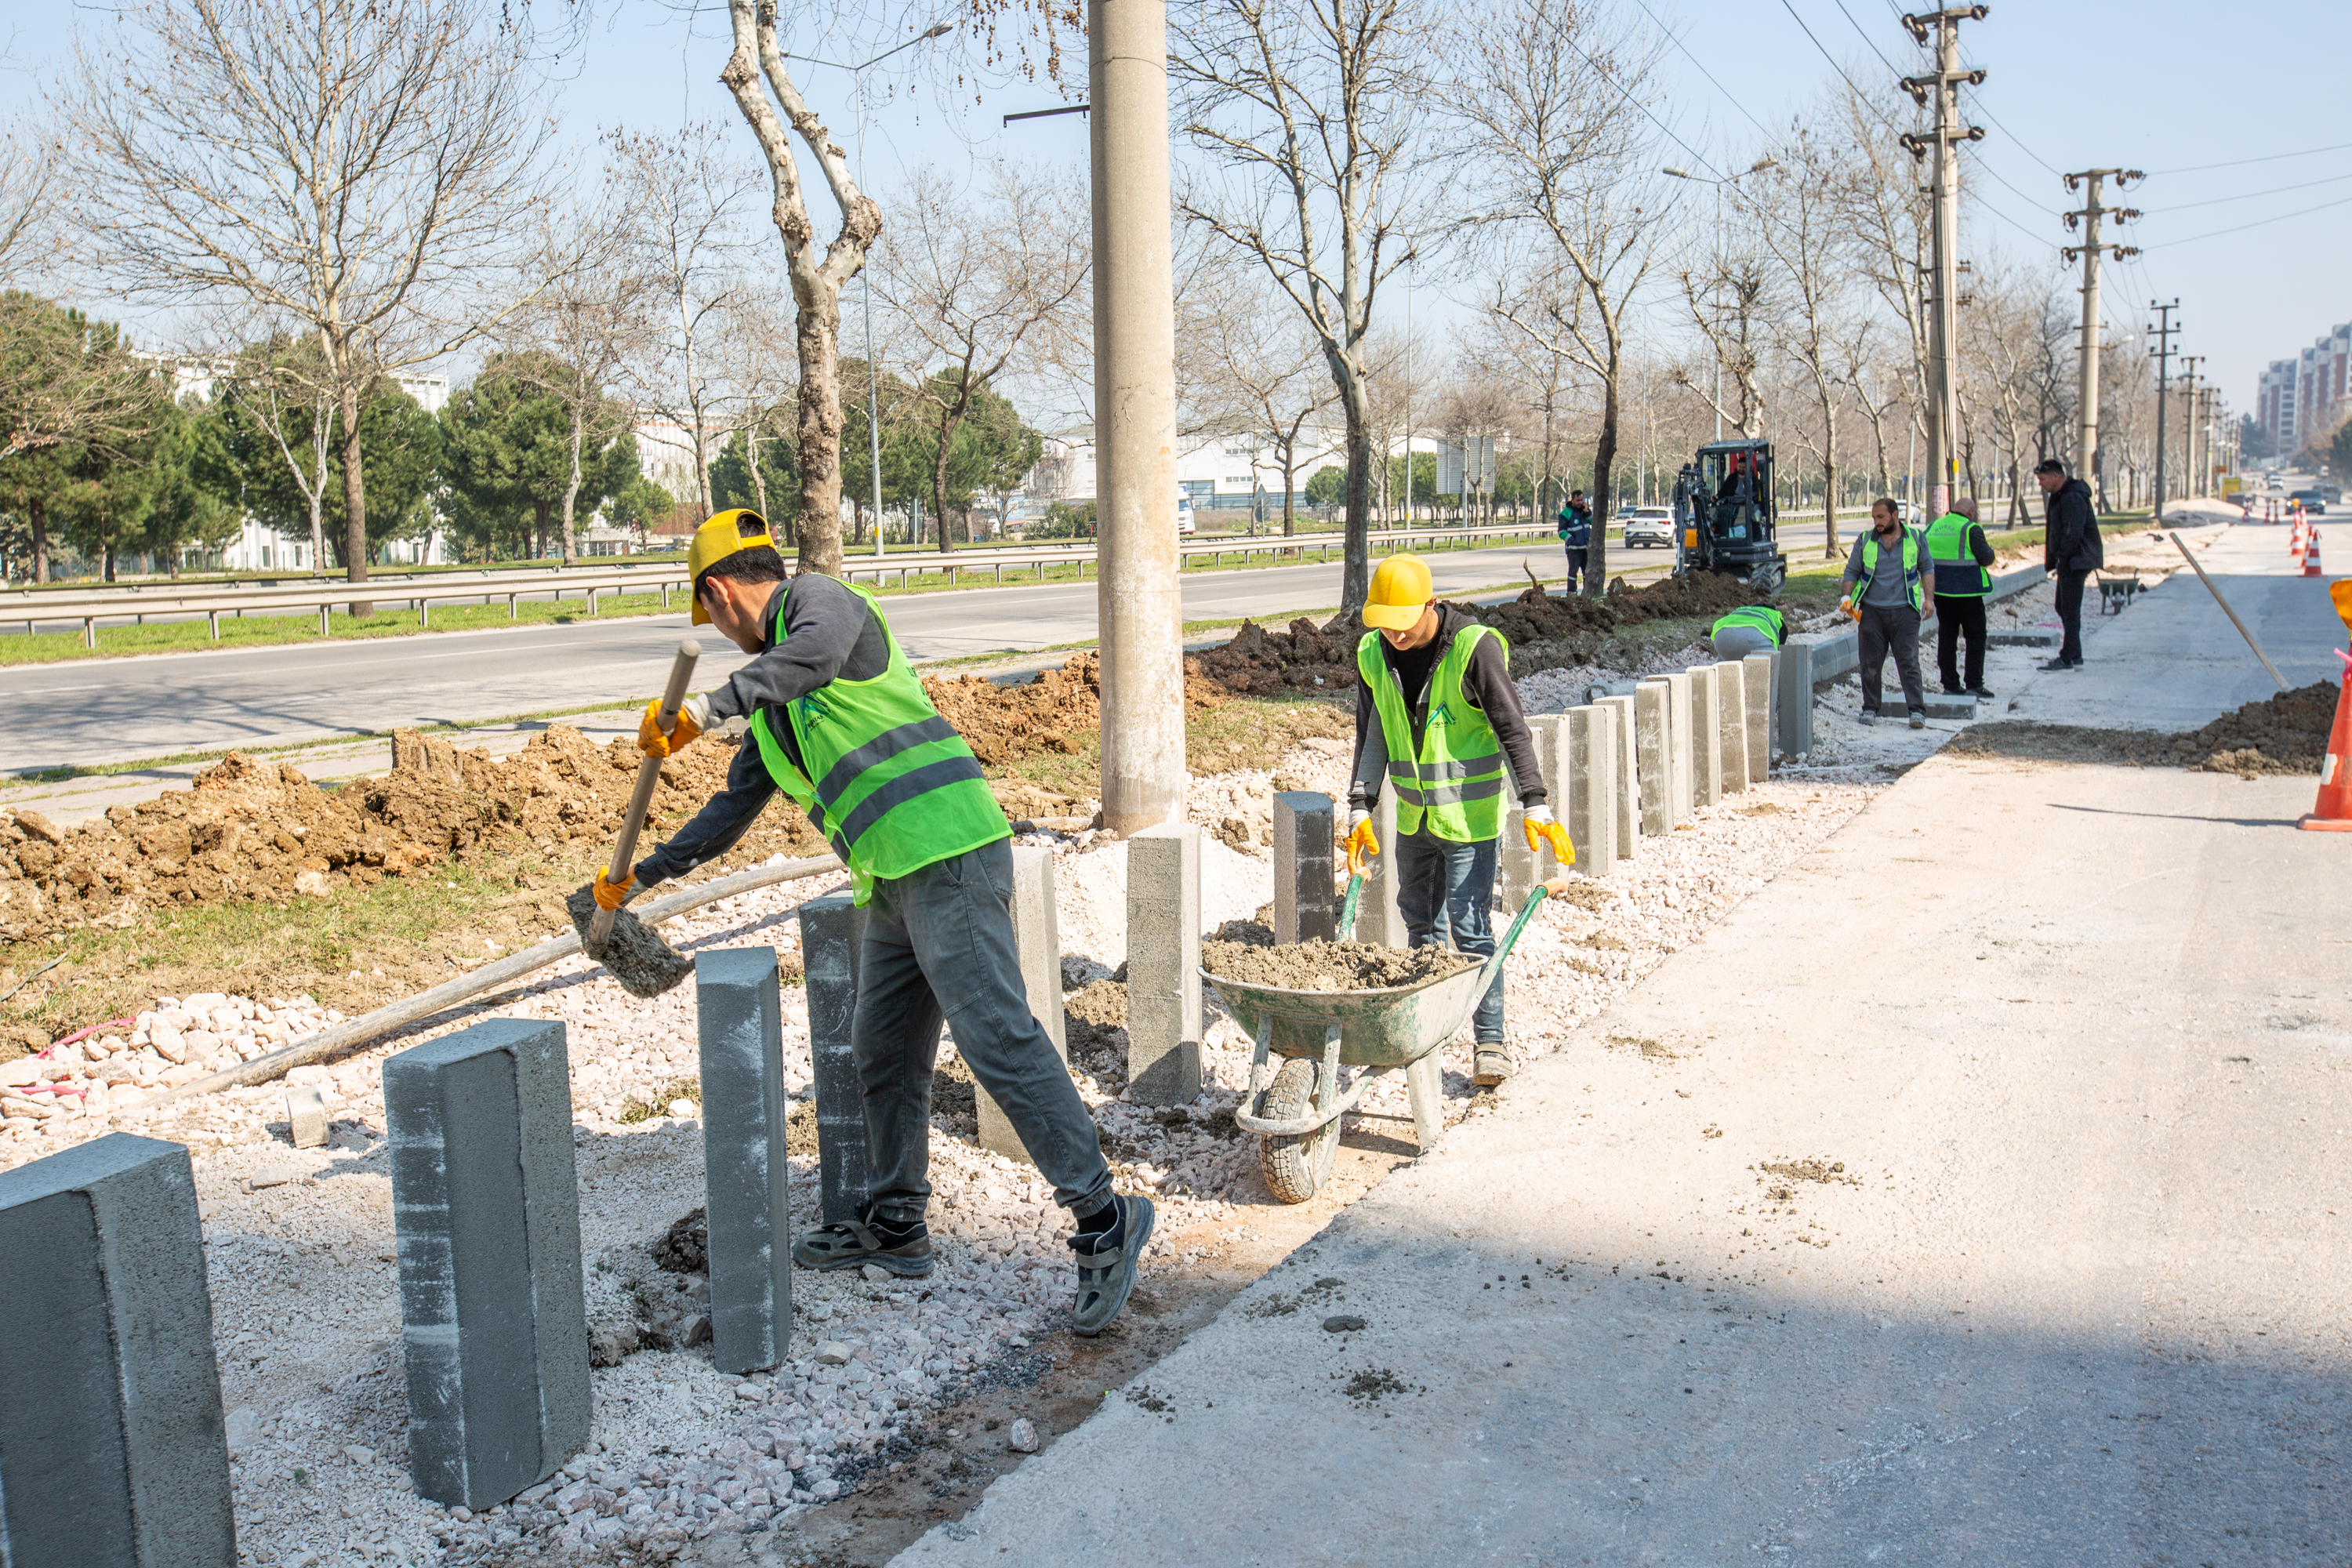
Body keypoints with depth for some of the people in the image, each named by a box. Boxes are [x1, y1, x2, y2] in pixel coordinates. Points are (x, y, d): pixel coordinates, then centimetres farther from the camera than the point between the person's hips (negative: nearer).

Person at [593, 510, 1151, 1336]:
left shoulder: (817, 598, -1)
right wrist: (640, 876, 37)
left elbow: (820, 648, -26)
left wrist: (706, 706, -29)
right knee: (884, 1053, 16)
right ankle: (895, 1227, 29)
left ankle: (1105, 1219, -12)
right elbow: (734, 805, 33)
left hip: (947, 851, -10)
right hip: (895, 880, 10)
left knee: (997, 1039, -14)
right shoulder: (775, 703, 26)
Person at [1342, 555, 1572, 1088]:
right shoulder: (1373, 655, -1)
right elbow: (1371, 739, 6)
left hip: (1470, 816, -6)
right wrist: (1360, 810, 0)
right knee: (1419, 921, 15)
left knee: (1470, 928, -6)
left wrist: (1536, 806, -22)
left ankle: (1491, 1040, 4)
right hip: (1413, 815, 6)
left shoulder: (1474, 647, -17)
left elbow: (1512, 730, -16)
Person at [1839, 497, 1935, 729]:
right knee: (1871, 663, 4)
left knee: (1909, 662, -5)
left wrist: (1928, 598, 3)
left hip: (1904, 611, -1)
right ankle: (1870, 708, 15)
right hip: (1871, 611, 1)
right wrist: (1847, 598, -3)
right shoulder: (1865, 541, 8)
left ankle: (1917, 711, -4)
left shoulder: (1915, 538, 7)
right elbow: (1852, 571, 12)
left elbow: (1926, 569, 13)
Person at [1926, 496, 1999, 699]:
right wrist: (1990, 549, 7)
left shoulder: (1932, 528, 6)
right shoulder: (1971, 530, -12)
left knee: (1946, 637, 10)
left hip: (1941, 591, 5)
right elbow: (1986, 558, -13)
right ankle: (1974, 684, 1)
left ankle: (1950, 684, 10)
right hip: (1967, 591, -5)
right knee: (1976, 637, 4)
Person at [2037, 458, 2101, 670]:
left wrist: (2062, 556, -16)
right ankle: (2074, 656, 20)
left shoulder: (2073, 497, -18)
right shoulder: (2059, 496, 15)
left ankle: (2068, 659, -5)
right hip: (2068, 562, 11)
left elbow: (2073, 532, -26)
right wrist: (2053, 560, 13)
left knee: (2070, 611, -7)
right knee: (2063, 607, 14)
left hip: (2075, 562, -11)